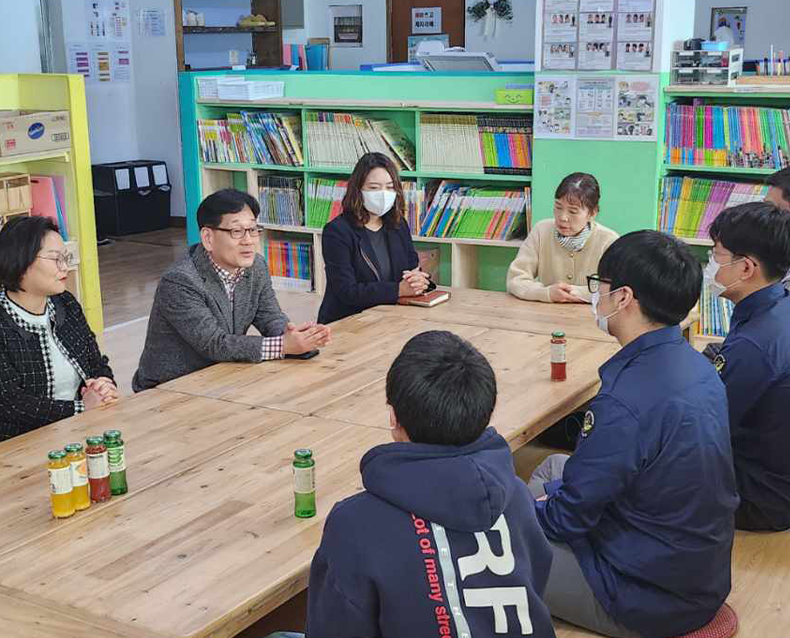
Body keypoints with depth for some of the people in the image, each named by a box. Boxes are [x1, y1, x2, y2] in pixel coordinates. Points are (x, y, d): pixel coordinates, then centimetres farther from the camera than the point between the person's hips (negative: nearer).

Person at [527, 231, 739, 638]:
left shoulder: (624, 404, -32)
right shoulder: (695, 365, -3)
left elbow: (569, 518, -21)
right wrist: (546, 504, 11)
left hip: (650, 603, -9)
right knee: (552, 467, 23)